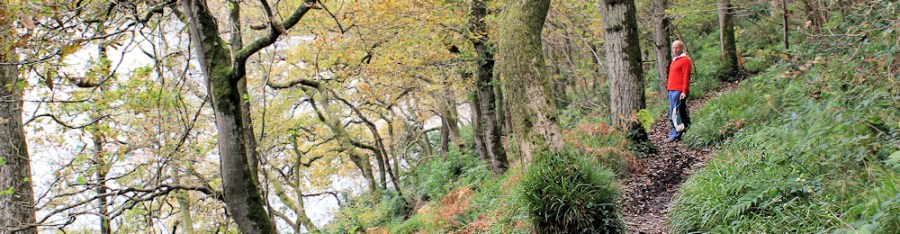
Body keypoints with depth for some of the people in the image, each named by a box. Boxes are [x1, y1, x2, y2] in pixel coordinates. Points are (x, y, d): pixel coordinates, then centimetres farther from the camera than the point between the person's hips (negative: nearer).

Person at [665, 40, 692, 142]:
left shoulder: (685, 60, -7)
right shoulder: (675, 60, 20)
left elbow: (686, 77, -13)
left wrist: (684, 91, -18)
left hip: (679, 91, -9)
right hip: (672, 90, 9)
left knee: (676, 114, -8)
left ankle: (675, 135, -6)